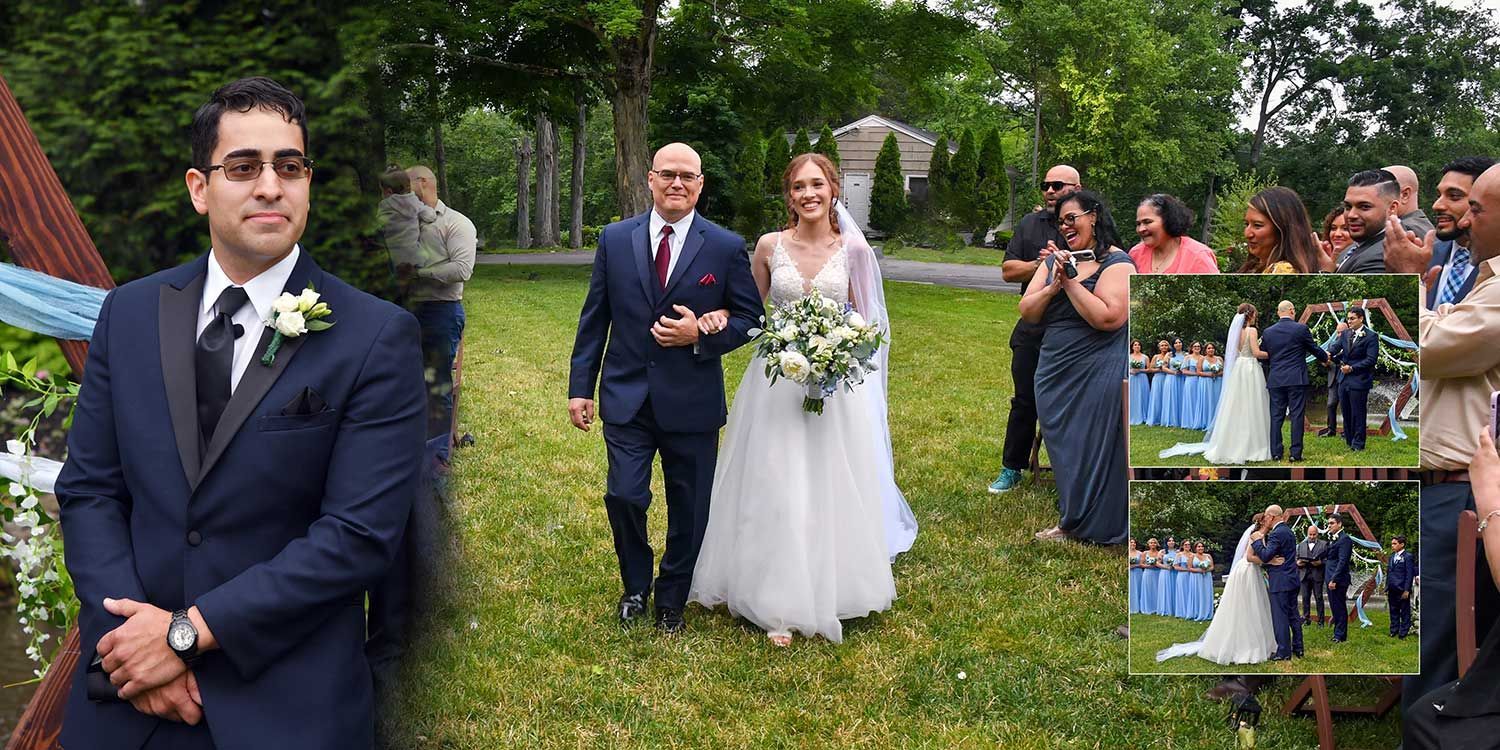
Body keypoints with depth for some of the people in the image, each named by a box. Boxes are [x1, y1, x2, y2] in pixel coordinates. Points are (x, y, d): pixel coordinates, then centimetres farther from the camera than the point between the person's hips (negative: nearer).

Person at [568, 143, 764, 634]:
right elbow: (594, 318, 6)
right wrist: (580, 387, 3)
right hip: (626, 396, 1)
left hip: (692, 402, 0)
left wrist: (702, 335, -15)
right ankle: (635, 587, 24)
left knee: (688, 509, 9)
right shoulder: (615, 239, 2)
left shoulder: (726, 247, -3)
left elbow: (750, 317, 3)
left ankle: (671, 600, 31)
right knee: (624, 497, -4)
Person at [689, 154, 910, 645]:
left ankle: (827, 594, 23)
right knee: (774, 492, 1)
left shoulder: (853, 249, 0)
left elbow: (863, 318, 10)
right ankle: (778, 607, 13)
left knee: (831, 491, 5)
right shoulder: (770, 246, 0)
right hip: (777, 381, 0)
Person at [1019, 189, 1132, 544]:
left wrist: (1070, 281, -17)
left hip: (1097, 374, -6)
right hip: (1054, 373, 7)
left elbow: (1109, 318, -23)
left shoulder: (1116, 262, -10)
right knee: (1063, 446, 13)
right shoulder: (1057, 259, 10)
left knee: (1093, 447, 2)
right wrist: (1054, 286, -13)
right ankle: (1071, 522, 27)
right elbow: (1027, 312, 4)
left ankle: (1099, 528, 17)